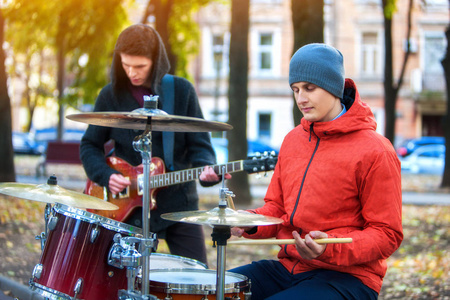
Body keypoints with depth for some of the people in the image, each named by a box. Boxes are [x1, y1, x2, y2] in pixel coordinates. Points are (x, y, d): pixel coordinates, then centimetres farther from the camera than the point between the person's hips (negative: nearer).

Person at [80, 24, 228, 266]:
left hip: (179, 202, 0)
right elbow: (89, 145, 8)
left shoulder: (181, 91, -2)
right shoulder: (111, 95, 0)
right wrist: (106, 175, -10)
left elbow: (199, 144, -1)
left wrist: (206, 169, -22)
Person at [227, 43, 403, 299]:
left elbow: (387, 235, -11)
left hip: (348, 278, -7)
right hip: (288, 267, 7)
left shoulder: (374, 151, -11)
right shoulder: (293, 140, 12)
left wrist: (330, 247, -26)